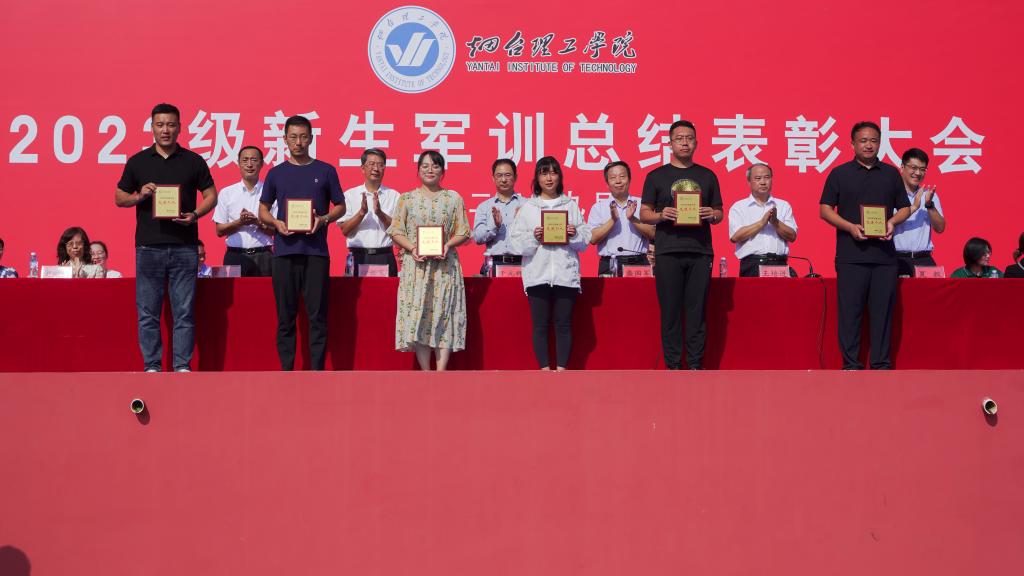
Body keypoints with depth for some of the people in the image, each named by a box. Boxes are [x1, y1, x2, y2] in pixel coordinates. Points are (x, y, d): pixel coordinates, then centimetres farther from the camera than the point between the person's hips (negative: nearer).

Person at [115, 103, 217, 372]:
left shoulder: (193, 161, 6)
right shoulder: (137, 162, 8)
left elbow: (211, 195, 9)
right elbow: (119, 198, 12)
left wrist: (195, 215, -10)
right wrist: (140, 196, -9)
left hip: (184, 246, -1)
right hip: (148, 246, 1)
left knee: (184, 311, 1)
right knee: (148, 312, 3)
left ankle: (182, 366, 7)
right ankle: (152, 366, 10)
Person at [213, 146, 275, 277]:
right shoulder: (226, 193, 10)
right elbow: (219, 231, 7)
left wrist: (258, 223, -13)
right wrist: (240, 222, -9)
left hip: (263, 255, -1)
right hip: (235, 255, 1)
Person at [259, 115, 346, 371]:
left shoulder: (325, 171, 8)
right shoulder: (276, 173, 11)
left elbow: (340, 206, 12)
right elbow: (263, 210, 16)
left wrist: (323, 219, -8)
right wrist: (276, 223, -6)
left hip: (316, 251, -1)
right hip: (284, 251, 1)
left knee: (317, 314, -2)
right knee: (285, 316, 3)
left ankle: (317, 372, 2)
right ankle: (286, 372, 9)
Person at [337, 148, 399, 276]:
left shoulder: (394, 196, 10)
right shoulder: (350, 195, 9)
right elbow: (344, 230, 2)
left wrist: (380, 213, -12)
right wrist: (361, 213, -13)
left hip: (384, 257, 0)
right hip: (359, 256, 0)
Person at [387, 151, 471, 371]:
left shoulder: (453, 198, 9)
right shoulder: (407, 198, 10)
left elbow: (463, 232, 6)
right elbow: (395, 231, 5)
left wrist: (448, 245, -12)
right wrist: (412, 248, -11)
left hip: (445, 266, 0)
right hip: (416, 265, 0)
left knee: (444, 314, -6)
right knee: (417, 315, -5)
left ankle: (440, 374, -6)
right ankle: (426, 375, 0)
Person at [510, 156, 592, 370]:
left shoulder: (571, 205, 11)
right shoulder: (528, 207, 9)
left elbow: (585, 240, 8)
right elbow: (517, 242, 2)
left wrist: (574, 234, -12)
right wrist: (533, 237, -16)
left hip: (566, 273, 0)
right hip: (537, 273, 0)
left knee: (564, 323, 2)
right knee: (540, 324, 0)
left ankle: (561, 369, 6)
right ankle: (545, 370, 5)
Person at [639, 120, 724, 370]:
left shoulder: (707, 176, 14)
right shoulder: (657, 176, 9)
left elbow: (719, 213, 16)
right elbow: (644, 214, 7)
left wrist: (711, 214, -7)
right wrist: (661, 215, -13)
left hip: (700, 251, 1)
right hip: (668, 252, -1)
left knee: (697, 310, 1)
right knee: (670, 311, -1)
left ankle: (695, 364, 6)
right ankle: (673, 366, 4)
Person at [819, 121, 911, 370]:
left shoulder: (891, 174, 14)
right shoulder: (840, 173, 8)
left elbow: (905, 208, 17)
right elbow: (825, 209, 4)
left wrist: (892, 222, -5)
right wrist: (850, 227, -10)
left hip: (884, 253, 2)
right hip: (851, 253, -2)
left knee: (883, 309, 1)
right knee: (850, 310, -3)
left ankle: (881, 364, 7)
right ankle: (851, 364, 2)